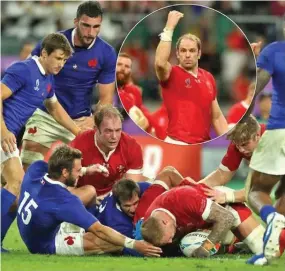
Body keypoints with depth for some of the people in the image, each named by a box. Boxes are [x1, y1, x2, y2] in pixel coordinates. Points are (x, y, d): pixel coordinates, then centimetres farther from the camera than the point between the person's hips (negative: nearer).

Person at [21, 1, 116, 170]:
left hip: (80, 120, 1)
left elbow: (106, 96, -6)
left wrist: (94, 120, -25)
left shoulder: (107, 54, -11)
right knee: (28, 169, -7)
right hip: (45, 116, -1)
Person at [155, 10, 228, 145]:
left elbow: (217, 117, 18)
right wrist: (169, 28, -25)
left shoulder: (209, 78, 13)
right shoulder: (171, 75, -3)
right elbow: (160, 62, -29)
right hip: (178, 145, -6)